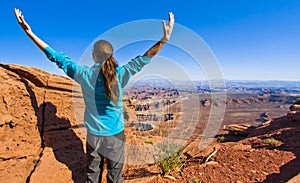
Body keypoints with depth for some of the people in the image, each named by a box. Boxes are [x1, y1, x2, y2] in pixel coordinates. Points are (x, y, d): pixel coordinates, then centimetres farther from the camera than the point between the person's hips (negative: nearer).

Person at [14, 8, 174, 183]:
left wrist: (29, 32, 2)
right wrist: (164, 39, -9)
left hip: (94, 134, 1)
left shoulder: (84, 74, -14)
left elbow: (57, 57, -6)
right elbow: (143, 59, -11)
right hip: (115, 134, -1)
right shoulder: (120, 74, -17)